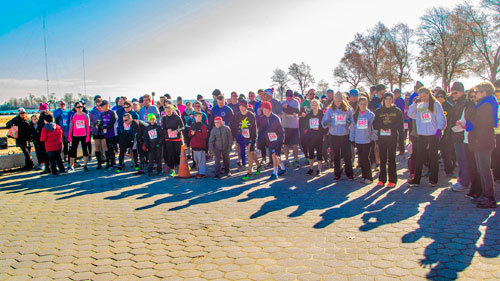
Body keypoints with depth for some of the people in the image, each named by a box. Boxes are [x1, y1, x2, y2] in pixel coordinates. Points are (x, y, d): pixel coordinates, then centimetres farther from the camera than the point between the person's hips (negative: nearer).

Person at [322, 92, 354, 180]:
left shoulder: (348, 110, 0)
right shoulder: (330, 110, 0)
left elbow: (352, 120, 9)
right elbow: (324, 121, -2)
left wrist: (349, 123, -12)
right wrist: (325, 123, -24)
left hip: (345, 135, -1)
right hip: (333, 136, 1)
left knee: (347, 155, 2)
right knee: (336, 156, 8)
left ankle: (349, 173, 14)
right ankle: (337, 173, 18)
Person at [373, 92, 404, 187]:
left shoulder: (397, 111, 6)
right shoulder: (378, 111, 11)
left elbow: (400, 126, 2)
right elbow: (375, 125, 6)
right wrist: (382, 125, -14)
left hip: (392, 138, -2)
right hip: (381, 138, 2)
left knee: (391, 158, -2)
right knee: (382, 159, 4)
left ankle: (392, 180, 3)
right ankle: (382, 179, 11)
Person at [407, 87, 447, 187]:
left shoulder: (435, 104, 0)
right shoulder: (419, 106, 13)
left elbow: (441, 118, -5)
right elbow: (411, 114, 3)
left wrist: (439, 129, -17)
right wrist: (415, 103, -2)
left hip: (433, 134, -4)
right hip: (421, 134, 4)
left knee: (433, 156, 2)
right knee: (419, 157, 3)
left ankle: (433, 180, 10)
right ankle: (416, 179, 8)